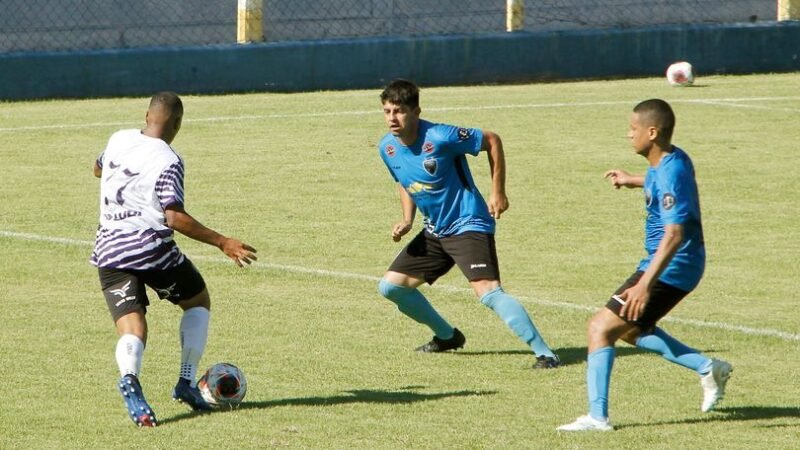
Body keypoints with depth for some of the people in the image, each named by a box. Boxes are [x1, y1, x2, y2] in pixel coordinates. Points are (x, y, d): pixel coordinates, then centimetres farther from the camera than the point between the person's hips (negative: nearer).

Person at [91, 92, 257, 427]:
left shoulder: (118, 140, 6)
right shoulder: (168, 162, -12)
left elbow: (98, 169, 28)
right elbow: (174, 217, -20)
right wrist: (222, 242, -17)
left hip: (109, 251, 5)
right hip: (151, 247, -5)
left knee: (132, 328, -4)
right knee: (198, 302, 21)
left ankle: (129, 377, -37)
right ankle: (187, 381, 10)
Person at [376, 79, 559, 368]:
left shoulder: (439, 137, -22)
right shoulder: (387, 148, -1)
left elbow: (492, 141, -11)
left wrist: (498, 192, -11)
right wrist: (407, 221, 1)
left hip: (468, 225, -8)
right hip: (434, 232, 8)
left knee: (487, 291, -26)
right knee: (391, 286, 7)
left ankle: (544, 353, -24)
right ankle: (447, 336, 27)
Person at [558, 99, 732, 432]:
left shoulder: (670, 174, -24)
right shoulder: (670, 161, 6)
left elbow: (674, 235, -33)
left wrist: (645, 284, -39)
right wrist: (634, 181, 41)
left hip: (670, 268, -10)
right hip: (671, 266, 10)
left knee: (601, 327, -12)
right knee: (631, 329, 26)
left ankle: (597, 416, -14)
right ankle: (708, 368, 24)